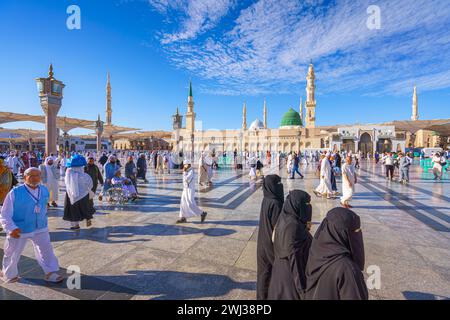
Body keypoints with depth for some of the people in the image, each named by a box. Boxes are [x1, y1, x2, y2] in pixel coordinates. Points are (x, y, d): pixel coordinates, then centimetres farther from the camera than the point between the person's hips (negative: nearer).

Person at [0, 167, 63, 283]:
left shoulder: (44, 191, -3)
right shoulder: (15, 193, -19)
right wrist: (11, 228, -27)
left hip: (40, 228, 4)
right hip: (19, 230, -3)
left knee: (46, 250, 6)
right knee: (12, 254, 17)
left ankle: (51, 273, 20)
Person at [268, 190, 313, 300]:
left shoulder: (286, 218, -1)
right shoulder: (292, 226, -29)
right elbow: (294, 257, -26)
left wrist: (304, 228, 2)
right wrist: (302, 288, -18)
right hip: (291, 275, -8)